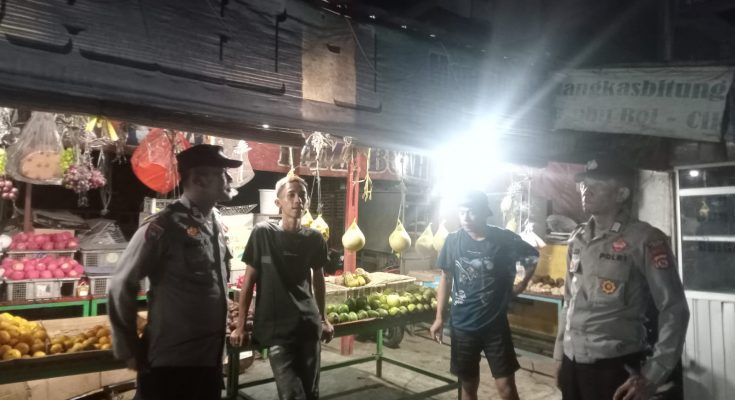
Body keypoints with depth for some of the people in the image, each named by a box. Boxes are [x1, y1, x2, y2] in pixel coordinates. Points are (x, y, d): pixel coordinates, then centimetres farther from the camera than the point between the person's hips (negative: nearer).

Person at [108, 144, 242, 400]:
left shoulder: (216, 224, 7)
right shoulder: (164, 226, -14)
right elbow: (121, 288, -10)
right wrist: (129, 351, -6)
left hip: (210, 360, 7)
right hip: (170, 364, -6)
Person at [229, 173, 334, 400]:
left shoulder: (315, 238, 2)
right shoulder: (263, 233, -7)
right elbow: (249, 280, -2)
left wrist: (323, 318, 19)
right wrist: (240, 325, -1)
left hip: (309, 324, 3)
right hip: (275, 327, -3)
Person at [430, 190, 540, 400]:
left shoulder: (505, 240, -10)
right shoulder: (453, 241, -6)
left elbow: (533, 257, 10)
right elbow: (446, 278, 4)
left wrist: (522, 284, 6)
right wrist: (439, 317, 2)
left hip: (495, 325, -1)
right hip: (462, 325, 2)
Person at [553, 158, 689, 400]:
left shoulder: (644, 239, -9)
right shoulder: (578, 239, 7)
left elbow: (674, 309, -9)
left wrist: (653, 375, -11)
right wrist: (560, 353, 13)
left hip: (615, 366, -5)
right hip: (573, 363, 5)